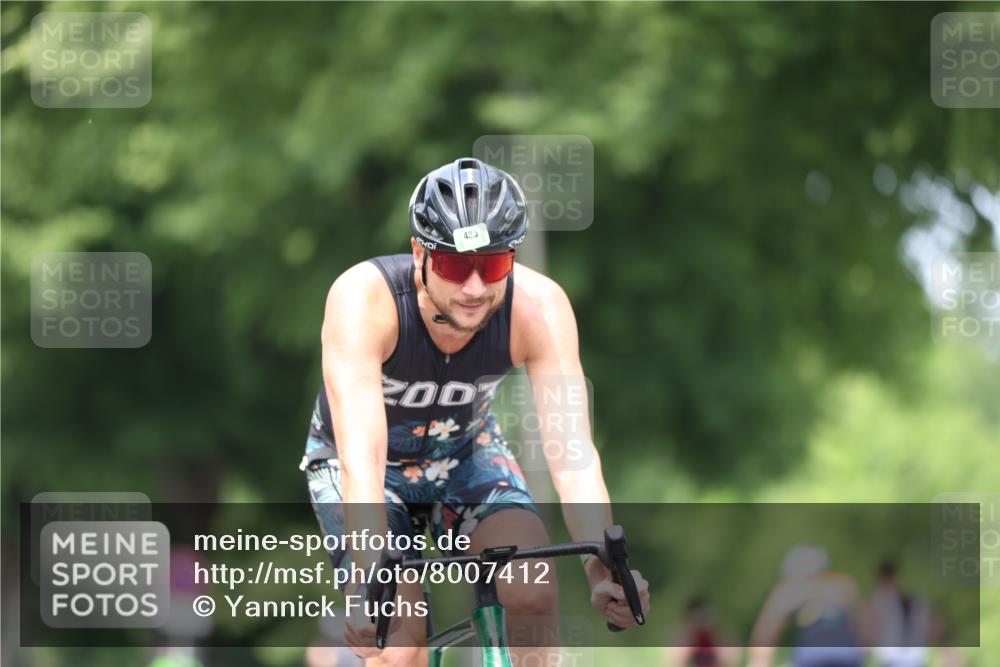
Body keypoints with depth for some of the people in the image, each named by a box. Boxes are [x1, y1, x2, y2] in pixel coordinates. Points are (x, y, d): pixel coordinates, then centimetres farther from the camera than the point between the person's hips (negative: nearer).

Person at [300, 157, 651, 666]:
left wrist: (602, 567, -51)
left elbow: (571, 451, -35)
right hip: (351, 464, -2)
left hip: (465, 448, 2)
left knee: (534, 595, -23)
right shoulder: (362, 297, -37)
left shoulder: (539, 306, -29)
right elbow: (362, 457, -45)